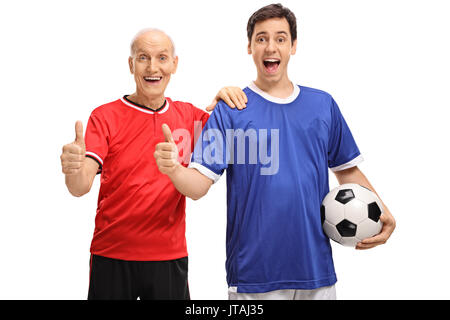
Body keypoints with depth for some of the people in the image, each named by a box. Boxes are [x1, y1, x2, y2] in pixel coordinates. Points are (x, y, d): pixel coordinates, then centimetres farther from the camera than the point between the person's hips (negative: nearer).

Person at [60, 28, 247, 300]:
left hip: (170, 256, 2)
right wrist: (73, 168, -38)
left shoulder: (188, 115, 4)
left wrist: (223, 100, -9)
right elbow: (81, 187, -14)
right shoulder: (105, 117, -5)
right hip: (111, 256, -2)